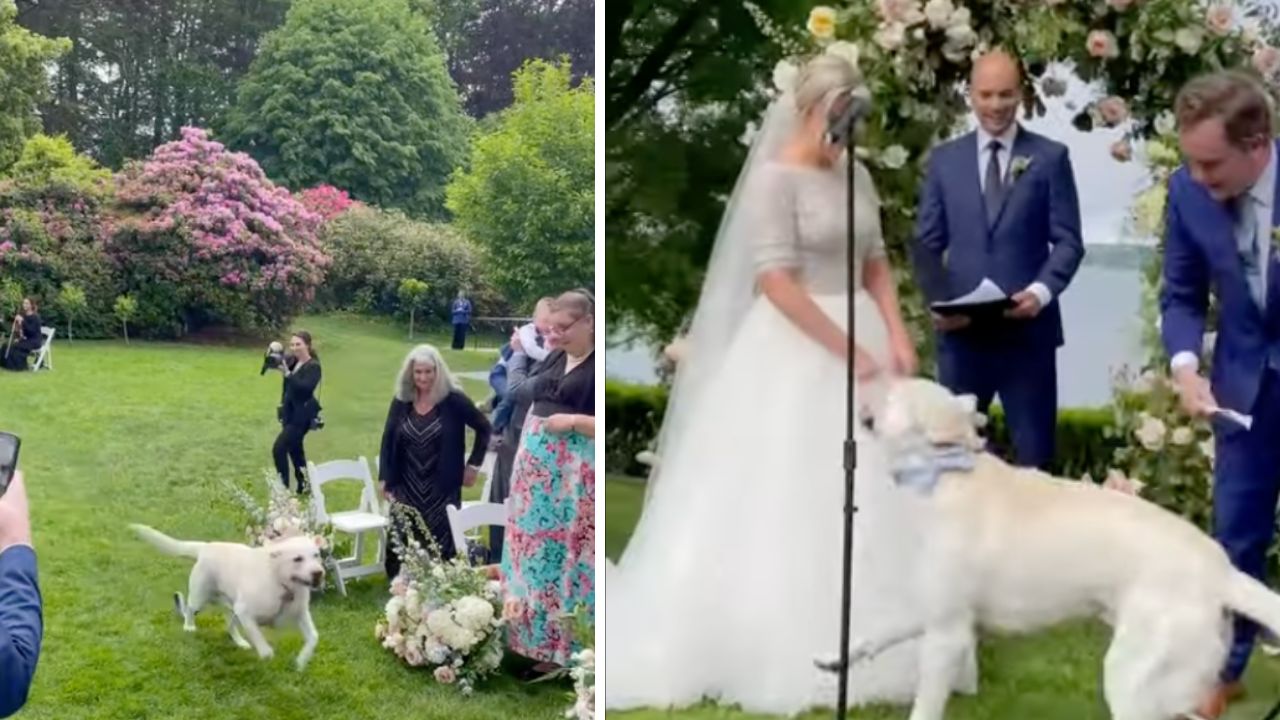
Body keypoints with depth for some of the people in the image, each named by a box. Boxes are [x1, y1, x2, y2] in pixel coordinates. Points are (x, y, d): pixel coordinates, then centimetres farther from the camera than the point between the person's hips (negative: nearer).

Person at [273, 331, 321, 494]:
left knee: (279, 448, -14)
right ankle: (304, 485, 29)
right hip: (290, 412, 9)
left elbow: (306, 387, -30)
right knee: (294, 449, 17)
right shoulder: (293, 362, 6)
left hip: (302, 415, -9)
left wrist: (287, 373, -36)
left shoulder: (313, 366, -15)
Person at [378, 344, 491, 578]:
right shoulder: (401, 401, 3)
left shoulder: (453, 400, -7)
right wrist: (384, 478, 1)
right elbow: (388, 441, 7)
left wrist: (473, 464, 1)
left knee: (440, 545, -1)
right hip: (407, 487, 3)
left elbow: (484, 428, 2)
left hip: (442, 487, -3)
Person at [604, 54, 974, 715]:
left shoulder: (855, 176, 11)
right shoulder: (774, 178, -12)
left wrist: (897, 336, -1)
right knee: (785, 503, -4)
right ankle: (780, 652, 7)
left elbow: (875, 262, 14)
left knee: (871, 499, 9)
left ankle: (857, 648, 21)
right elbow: (774, 281, -19)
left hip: (862, 336, 8)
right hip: (794, 349, -8)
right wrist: (845, 350, -19)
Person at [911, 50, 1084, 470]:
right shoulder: (944, 159, 9)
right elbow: (927, 243, 8)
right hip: (961, 330, 2)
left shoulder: (1050, 157, 4)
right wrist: (939, 300, -8)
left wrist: (1042, 291, -18)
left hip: (1028, 330, -1)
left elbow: (1068, 242, 0)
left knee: (1034, 452, 6)